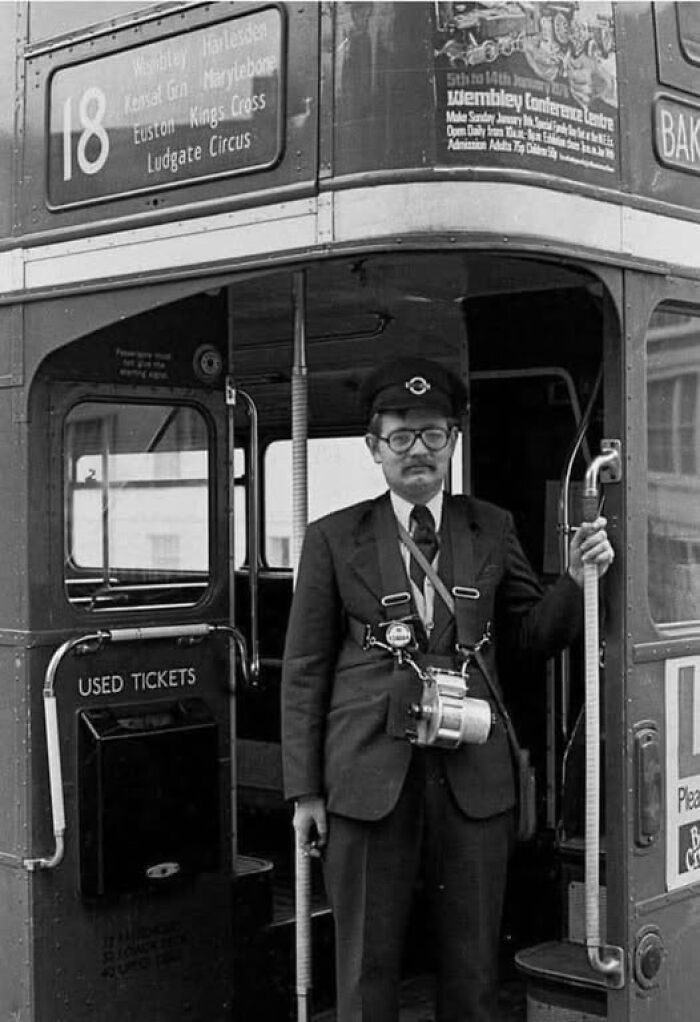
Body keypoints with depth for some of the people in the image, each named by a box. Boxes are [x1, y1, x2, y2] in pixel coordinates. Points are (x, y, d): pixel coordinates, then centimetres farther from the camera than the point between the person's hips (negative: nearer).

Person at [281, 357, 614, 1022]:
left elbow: (534, 636, 13)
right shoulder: (334, 539, 3)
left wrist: (578, 578, -5)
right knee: (368, 968, 8)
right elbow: (304, 670, 3)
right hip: (369, 775, -2)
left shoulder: (492, 530, 9)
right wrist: (304, 792, 0)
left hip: (472, 775, 2)